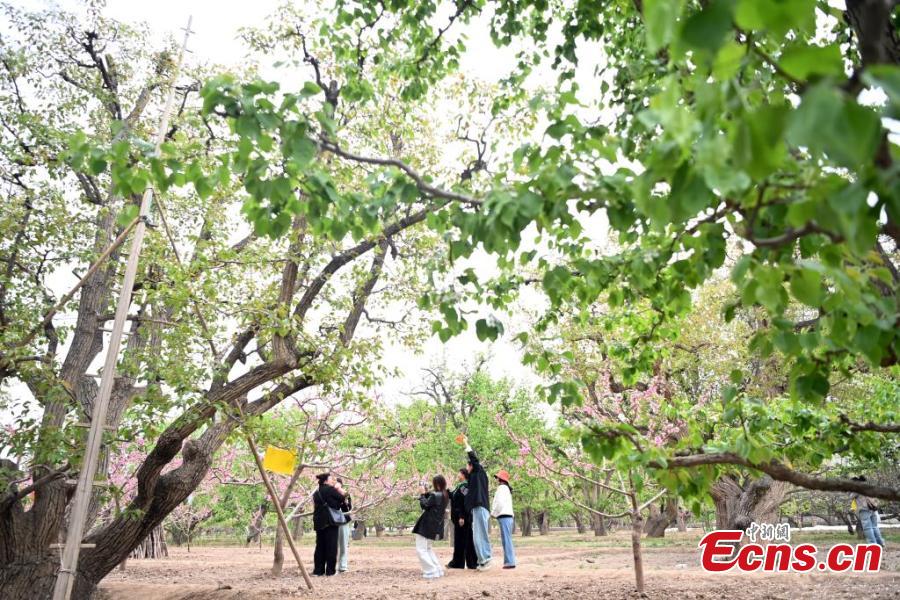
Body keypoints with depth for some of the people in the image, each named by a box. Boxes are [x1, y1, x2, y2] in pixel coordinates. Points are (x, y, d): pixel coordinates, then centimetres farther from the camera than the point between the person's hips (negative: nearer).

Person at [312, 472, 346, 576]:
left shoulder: (316, 493, 15)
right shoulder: (330, 489, -8)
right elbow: (342, 499, -5)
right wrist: (339, 491, 14)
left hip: (318, 522, 7)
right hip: (330, 521, -7)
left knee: (320, 546, 10)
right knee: (331, 546, -1)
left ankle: (318, 570, 11)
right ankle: (330, 570, 0)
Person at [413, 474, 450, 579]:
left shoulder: (434, 495, -20)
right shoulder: (444, 496, 8)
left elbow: (424, 505, -16)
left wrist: (423, 494, -4)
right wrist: (427, 493, 7)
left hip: (427, 526, -10)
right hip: (435, 526, 10)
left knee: (421, 549, -4)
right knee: (428, 549, 23)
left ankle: (431, 572, -8)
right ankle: (437, 570, 18)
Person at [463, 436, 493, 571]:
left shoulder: (479, 472, 0)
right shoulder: (475, 477, 21)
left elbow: (474, 458, -10)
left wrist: (466, 443, -2)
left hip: (480, 508, -9)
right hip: (476, 508, 9)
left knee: (481, 535, -9)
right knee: (477, 536, 8)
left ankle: (486, 560, -7)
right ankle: (482, 561, 10)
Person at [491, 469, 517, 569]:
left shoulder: (502, 487, -6)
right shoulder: (507, 489, 22)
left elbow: (500, 502, -15)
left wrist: (493, 513, -3)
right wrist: (495, 513, 14)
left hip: (504, 517, -9)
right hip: (507, 516, 9)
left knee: (506, 540, -11)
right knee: (507, 540, 10)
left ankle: (510, 562, -13)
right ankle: (509, 561, 9)